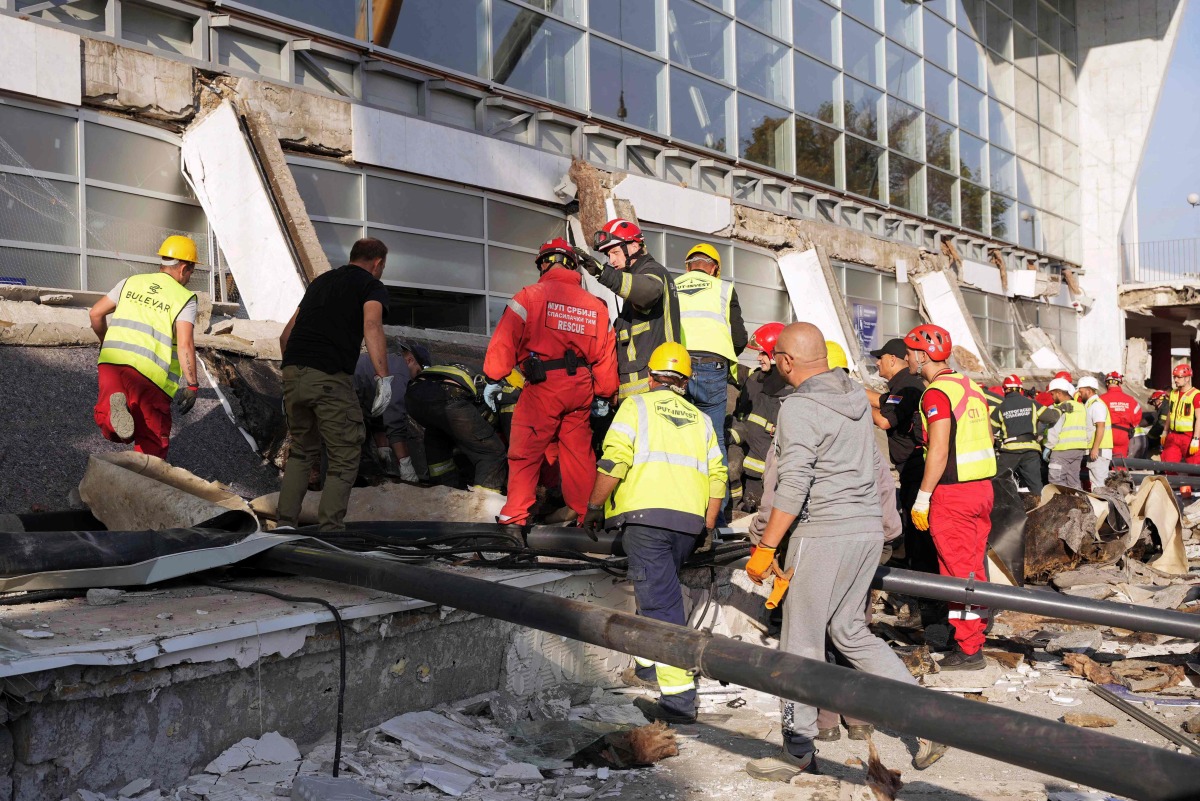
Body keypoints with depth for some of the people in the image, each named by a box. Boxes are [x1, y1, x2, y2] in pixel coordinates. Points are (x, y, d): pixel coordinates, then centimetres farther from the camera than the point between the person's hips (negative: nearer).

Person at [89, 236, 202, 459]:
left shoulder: (132, 282, 16)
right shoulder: (185, 298, 2)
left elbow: (95, 313, 18)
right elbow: (185, 343, -11)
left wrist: (106, 343, 35)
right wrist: (191, 384, -7)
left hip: (112, 360, 4)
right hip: (150, 373, -3)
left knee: (109, 430, 10)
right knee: (153, 439, 7)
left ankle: (113, 407, -21)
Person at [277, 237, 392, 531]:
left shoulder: (320, 281, 26)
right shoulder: (372, 286, 7)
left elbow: (286, 334, 27)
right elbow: (372, 326, -15)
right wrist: (383, 378, -20)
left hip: (293, 374, 6)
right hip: (331, 378, -6)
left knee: (301, 452, 21)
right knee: (344, 459, 5)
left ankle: (286, 524, 15)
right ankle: (329, 530, -2)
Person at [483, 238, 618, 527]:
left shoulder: (530, 296, -3)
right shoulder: (596, 305, 11)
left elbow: (505, 340, -8)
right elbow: (605, 354, 12)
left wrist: (493, 379, -2)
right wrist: (603, 395, 19)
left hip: (542, 387, -4)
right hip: (581, 389, 4)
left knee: (525, 452, 3)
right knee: (579, 453, 13)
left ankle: (516, 515, 2)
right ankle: (585, 514, 19)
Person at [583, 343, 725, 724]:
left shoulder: (637, 405, 7)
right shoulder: (700, 419, 21)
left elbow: (614, 461, -6)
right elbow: (717, 476, 12)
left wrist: (595, 507, 3)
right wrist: (706, 526, 18)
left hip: (646, 515, -5)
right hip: (689, 521, 5)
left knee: (660, 602, -8)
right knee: (660, 590, 25)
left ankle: (679, 697, -12)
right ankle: (649, 663, 37)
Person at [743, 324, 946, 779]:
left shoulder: (798, 408, -14)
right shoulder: (856, 394, 9)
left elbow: (793, 488, -20)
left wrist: (765, 547, -15)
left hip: (824, 534, -8)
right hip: (869, 528, 8)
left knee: (802, 644, 3)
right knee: (850, 631, 19)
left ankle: (798, 753, 12)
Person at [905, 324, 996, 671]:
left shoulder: (937, 392, -14)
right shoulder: (971, 386, 13)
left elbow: (939, 451, -20)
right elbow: (988, 441, 17)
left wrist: (922, 498, -16)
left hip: (952, 493, -9)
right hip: (982, 487, 9)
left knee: (958, 572, -2)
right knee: (975, 567, 14)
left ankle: (967, 651, 4)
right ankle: (975, 639, 23)